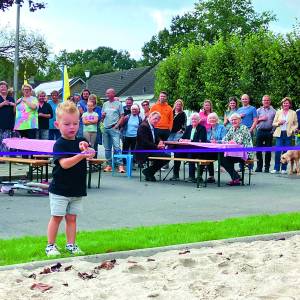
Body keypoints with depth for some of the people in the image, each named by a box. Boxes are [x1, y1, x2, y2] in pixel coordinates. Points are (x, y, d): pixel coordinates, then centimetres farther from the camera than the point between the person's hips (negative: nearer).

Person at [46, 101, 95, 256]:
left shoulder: (80, 142, 7)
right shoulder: (59, 144, -12)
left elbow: (90, 156, -2)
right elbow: (64, 163, -24)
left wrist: (85, 149, -22)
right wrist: (81, 155, -36)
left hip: (77, 189, 5)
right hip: (60, 190, -5)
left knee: (71, 217, 11)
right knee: (57, 217, 1)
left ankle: (71, 244, 20)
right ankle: (50, 246, 10)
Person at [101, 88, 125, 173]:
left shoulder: (118, 104, 3)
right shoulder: (105, 104, 17)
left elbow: (122, 116, -2)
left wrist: (117, 125, -12)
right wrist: (103, 115, -1)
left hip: (114, 128, -5)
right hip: (105, 128, 5)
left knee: (117, 147, -14)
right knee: (107, 148, 7)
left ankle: (120, 165, -16)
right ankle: (109, 165, 12)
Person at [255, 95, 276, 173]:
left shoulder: (273, 111, 7)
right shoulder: (258, 110, 12)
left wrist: (273, 131, -6)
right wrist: (260, 119, -7)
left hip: (269, 132, -1)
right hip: (260, 131, 1)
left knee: (268, 150, 2)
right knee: (258, 150, 0)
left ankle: (267, 167, 8)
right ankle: (259, 166, 8)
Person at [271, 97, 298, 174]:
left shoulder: (293, 113, 10)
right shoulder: (278, 112, 12)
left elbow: (296, 124, 10)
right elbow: (273, 123, 12)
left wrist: (293, 130, -8)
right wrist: (278, 123, -9)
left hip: (288, 134, 0)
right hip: (279, 134, 0)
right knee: (278, 151, -9)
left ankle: (284, 169, 7)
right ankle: (276, 168, -2)